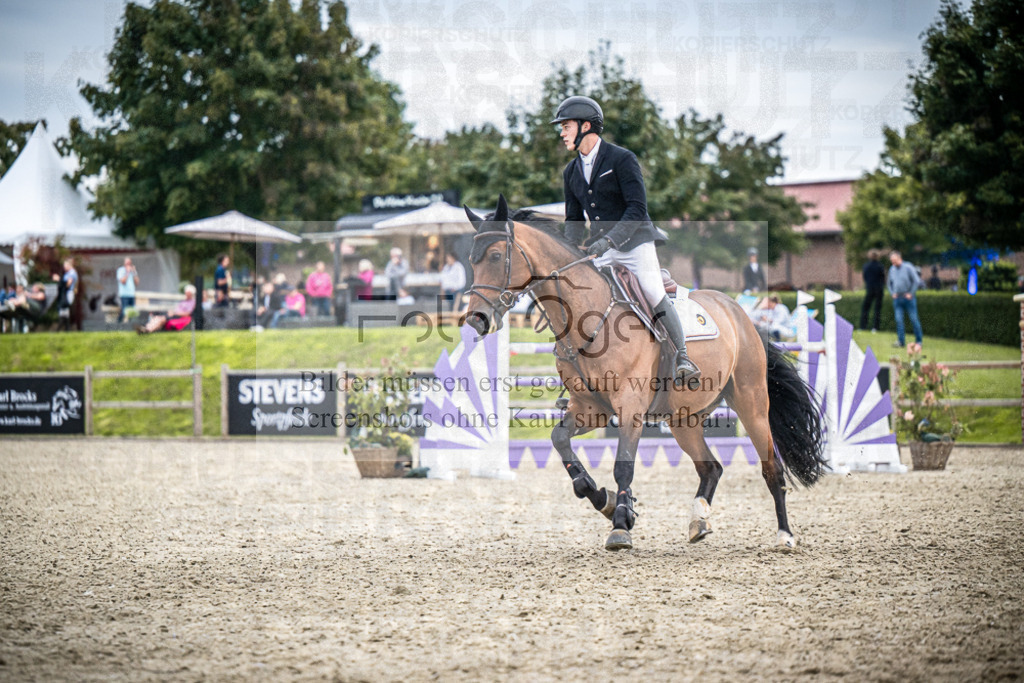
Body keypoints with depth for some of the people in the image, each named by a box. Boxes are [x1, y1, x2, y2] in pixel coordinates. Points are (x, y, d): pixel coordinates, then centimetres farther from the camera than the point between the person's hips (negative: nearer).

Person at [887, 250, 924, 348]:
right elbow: (889, 283, 23)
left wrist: (911, 293, -10)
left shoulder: (908, 267, -8)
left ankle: (918, 341, 6)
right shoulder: (892, 269, 10)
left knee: (914, 319, -2)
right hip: (897, 299, 5)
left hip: (908, 297, -5)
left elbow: (917, 281, -10)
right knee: (898, 320, -4)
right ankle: (901, 341, -3)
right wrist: (892, 293, 9)